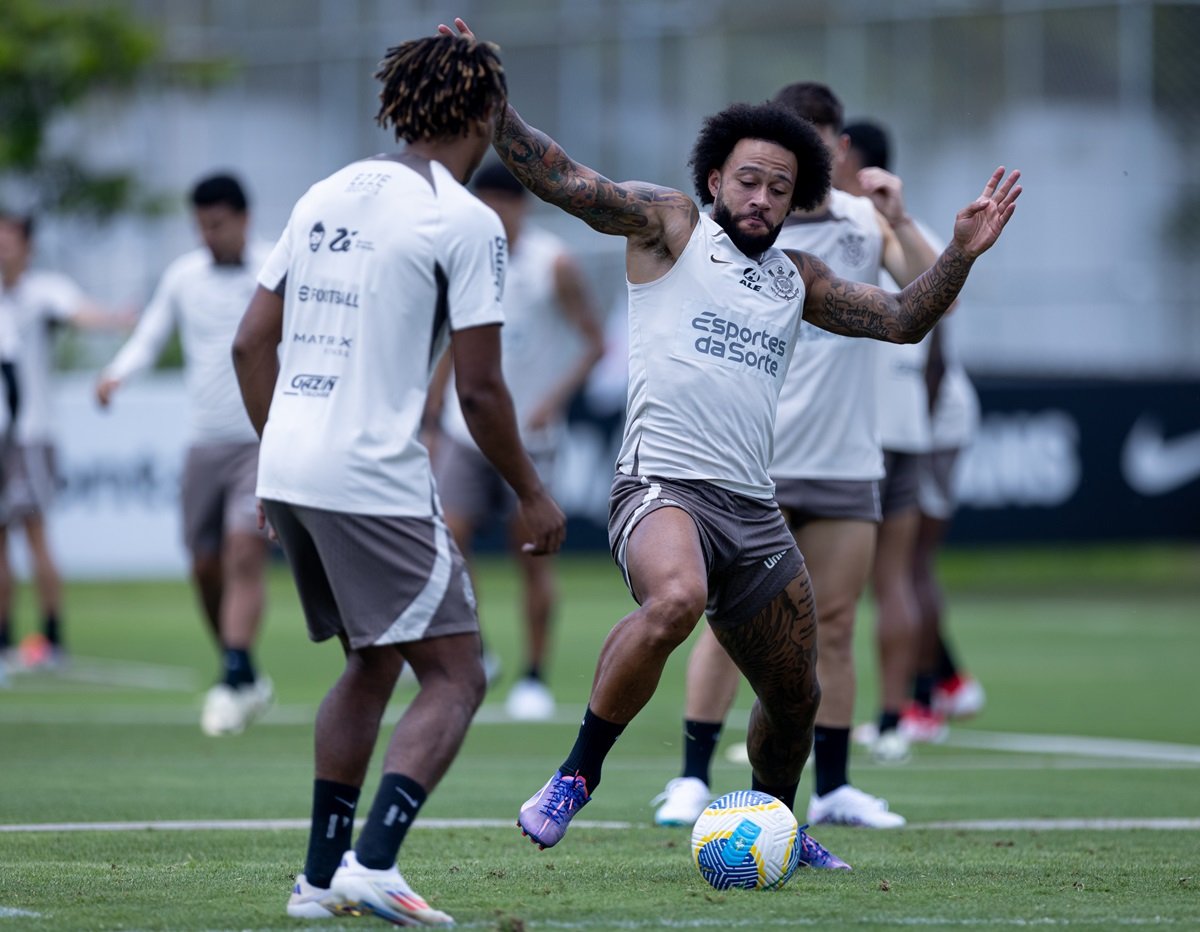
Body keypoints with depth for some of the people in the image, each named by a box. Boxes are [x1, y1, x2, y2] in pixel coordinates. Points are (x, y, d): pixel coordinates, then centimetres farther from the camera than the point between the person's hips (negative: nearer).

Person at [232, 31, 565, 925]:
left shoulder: (326, 197, 13)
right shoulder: (466, 221, -8)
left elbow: (251, 342, 15)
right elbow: (479, 389, -9)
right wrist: (532, 495, 2)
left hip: (286, 471, 8)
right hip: (375, 481, -8)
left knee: (373, 665, 22)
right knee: (455, 677, -1)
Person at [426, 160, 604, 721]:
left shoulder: (554, 266, -7)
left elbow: (594, 343, -5)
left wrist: (554, 400, -19)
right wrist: (433, 419, 14)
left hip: (529, 438, -3)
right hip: (466, 434, 3)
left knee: (532, 556, -1)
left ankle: (534, 679, 10)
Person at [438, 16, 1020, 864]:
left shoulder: (796, 277, 20)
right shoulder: (669, 227, 5)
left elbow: (902, 319, 25)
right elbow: (562, 178, -4)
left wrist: (962, 254, 11)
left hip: (755, 509, 6)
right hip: (664, 484, -6)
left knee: (795, 698, 11)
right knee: (675, 600, -37)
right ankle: (577, 776, -22)